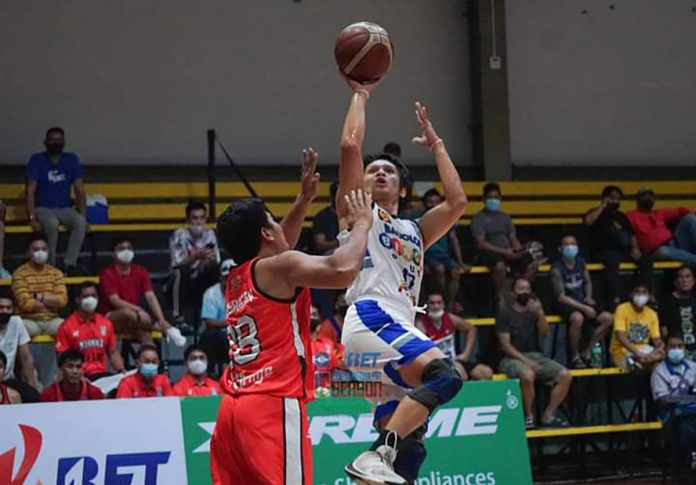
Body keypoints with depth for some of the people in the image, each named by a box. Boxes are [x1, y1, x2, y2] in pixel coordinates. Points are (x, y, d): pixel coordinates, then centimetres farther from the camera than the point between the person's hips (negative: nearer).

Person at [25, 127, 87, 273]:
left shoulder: (71, 159, 4)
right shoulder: (37, 160, -4)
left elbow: (79, 190, 2)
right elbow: (30, 191, -9)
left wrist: (83, 216, -10)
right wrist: (32, 218, -21)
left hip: (65, 209, 2)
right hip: (43, 209, -2)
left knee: (80, 222, -31)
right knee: (52, 224, -37)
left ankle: (70, 264, -27)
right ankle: (50, 265, -21)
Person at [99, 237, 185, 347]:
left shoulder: (140, 272, 6)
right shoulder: (107, 274, -6)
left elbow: (151, 297, -4)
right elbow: (115, 301, -16)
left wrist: (161, 319, -21)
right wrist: (139, 310, -29)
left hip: (134, 320, 3)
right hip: (111, 318, -3)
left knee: (144, 332, -31)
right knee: (128, 312, -37)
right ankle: (167, 328, -27)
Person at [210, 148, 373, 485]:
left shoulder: (235, 278, 20)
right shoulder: (279, 267, -6)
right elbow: (343, 270, -20)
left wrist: (304, 199, 39)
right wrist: (362, 224, -4)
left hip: (233, 407, 9)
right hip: (273, 407, -9)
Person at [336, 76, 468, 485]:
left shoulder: (414, 232, 33)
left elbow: (457, 202, 20)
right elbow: (351, 145, 3)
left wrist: (436, 144, 30)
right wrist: (361, 95, 15)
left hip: (400, 331, 7)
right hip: (372, 319, -7)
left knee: (409, 447, 0)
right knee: (445, 375, -30)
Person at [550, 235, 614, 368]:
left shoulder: (581, 262, 6)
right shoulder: (557, 268, -14)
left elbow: (587, 282, 23)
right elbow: (561, 297, -17)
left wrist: (588, 298, 3)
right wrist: (584, 308, -21)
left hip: (582, 302, 7)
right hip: (565, 305, -7)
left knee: (608, 318, -12)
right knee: (578, 318, -39)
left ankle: (587, 352, -3)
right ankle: (575, 356, -20)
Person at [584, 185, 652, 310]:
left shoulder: (621, 216, 25)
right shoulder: (598, 214, 7)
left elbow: (632, 234, 24)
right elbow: (588, 221, -17)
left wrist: (635, 248, 3)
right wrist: (603, 206, -7)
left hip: (625, 251, 6)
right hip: (605, 252, -6)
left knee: (645, 261, -19)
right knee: (612, 261, -40)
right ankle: (614, 300, -47)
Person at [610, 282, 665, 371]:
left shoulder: (652, 314, 8)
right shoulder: (622, 309, -10)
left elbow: (656, 339, 5)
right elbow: (619, 335, -21)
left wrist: (660, 347, -21)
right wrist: (637, 352, -32)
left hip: (644, 351, 6)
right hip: (622, 352, -6)